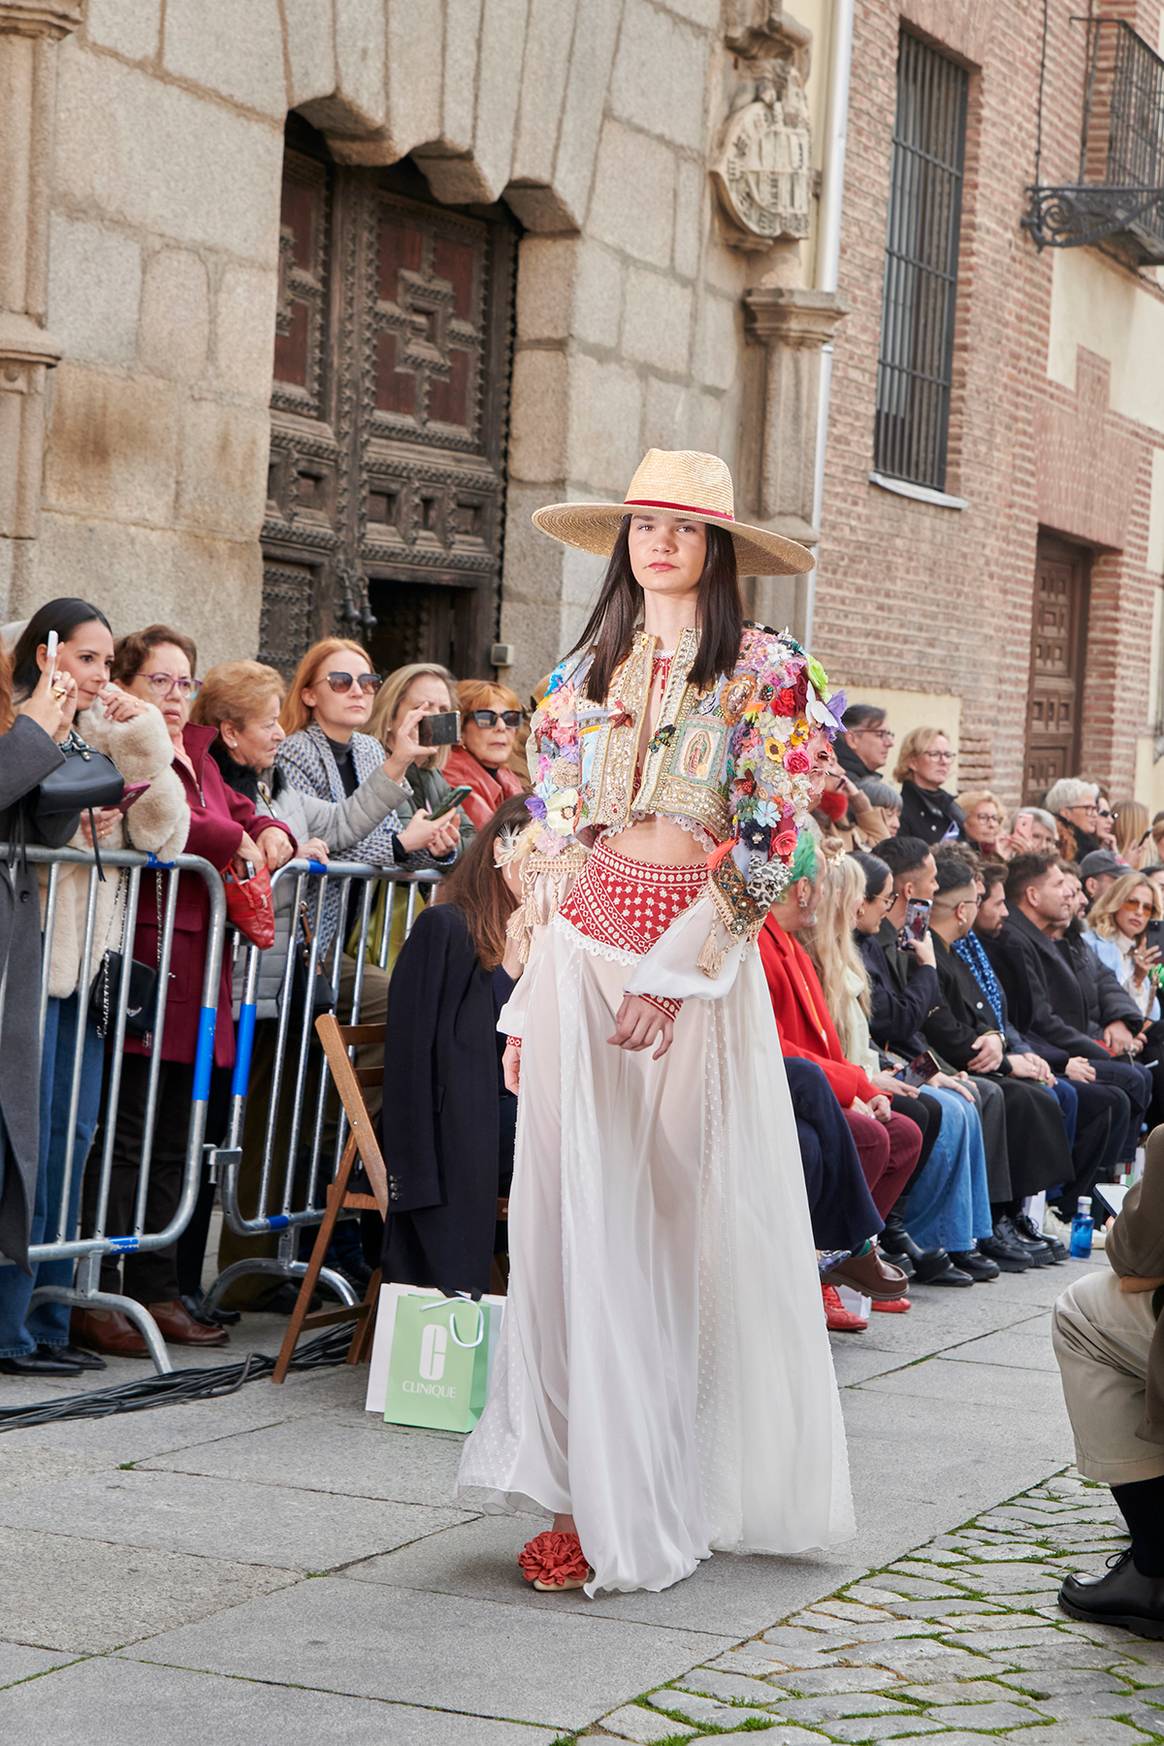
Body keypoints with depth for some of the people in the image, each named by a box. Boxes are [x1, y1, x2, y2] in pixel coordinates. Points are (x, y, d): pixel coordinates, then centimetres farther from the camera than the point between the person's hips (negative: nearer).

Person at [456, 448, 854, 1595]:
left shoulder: (765, 674, 1)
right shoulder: (581, 675, 14)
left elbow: (766, 843, -7)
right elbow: (548, 843, 15)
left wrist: (670, 971, -15)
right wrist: (531, 997, 8)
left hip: (700, 962, -3)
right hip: (580, 955, 3)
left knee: (690, 1215, -2)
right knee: (579, 1213, -2)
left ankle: (686, 1489, 8)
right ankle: (589, 1494, 1)